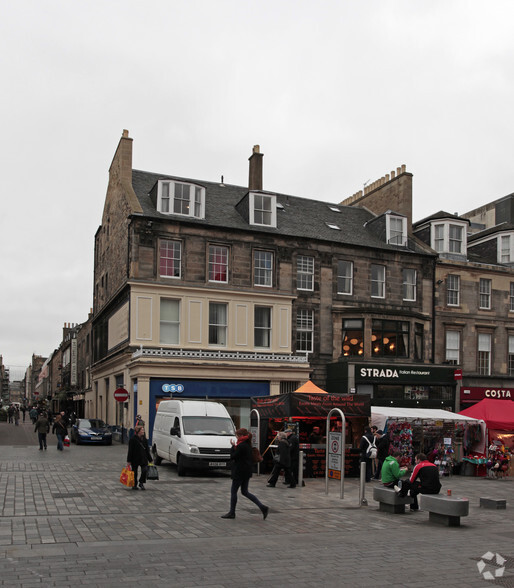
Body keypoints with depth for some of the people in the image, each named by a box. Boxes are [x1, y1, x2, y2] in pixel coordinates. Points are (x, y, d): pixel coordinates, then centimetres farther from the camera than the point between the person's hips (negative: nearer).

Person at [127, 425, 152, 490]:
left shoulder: (144, 439, 8)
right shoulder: (133, 440, -9)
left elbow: (147, 450, 12)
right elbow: (130, 451, -9)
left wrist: (150, 459, 11)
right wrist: (129, 461, -11)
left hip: (143, 459, 4)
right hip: (135, 459, -4)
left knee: (145, 470, -10)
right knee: (134, 472, 7)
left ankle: (141, 483, 10)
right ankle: (134, 485, 23)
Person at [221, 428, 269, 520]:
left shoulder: (241, 446, -20)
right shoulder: (248, 445, 10)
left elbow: (233, 457, -16)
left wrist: (233, 446, -6)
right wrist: (235, 446, 4)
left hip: (240, 472, -9)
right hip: (247, 471, 9)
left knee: (233, 491, 5)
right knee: (245, 492, 15)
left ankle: (232, 513, 14)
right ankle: (263, 507, 7)